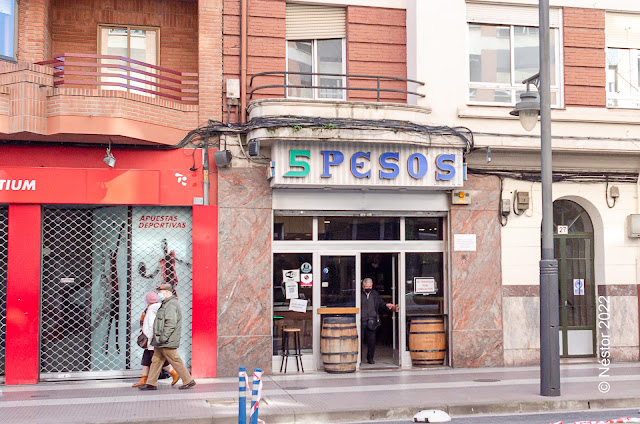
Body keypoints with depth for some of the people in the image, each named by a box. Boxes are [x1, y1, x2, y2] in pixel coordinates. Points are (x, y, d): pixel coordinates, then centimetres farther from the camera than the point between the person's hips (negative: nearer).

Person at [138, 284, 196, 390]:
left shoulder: (171, 305, -16)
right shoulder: (166, 304, 19)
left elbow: (171, 323, -24)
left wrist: (163, 338, -24)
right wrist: (157, 338, 20)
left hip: (167, 342, -11)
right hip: (161, 342, 11)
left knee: (176, 361, -4)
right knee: (156, 361, 10)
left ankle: (188, 381, 3)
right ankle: (151, 384, 13)